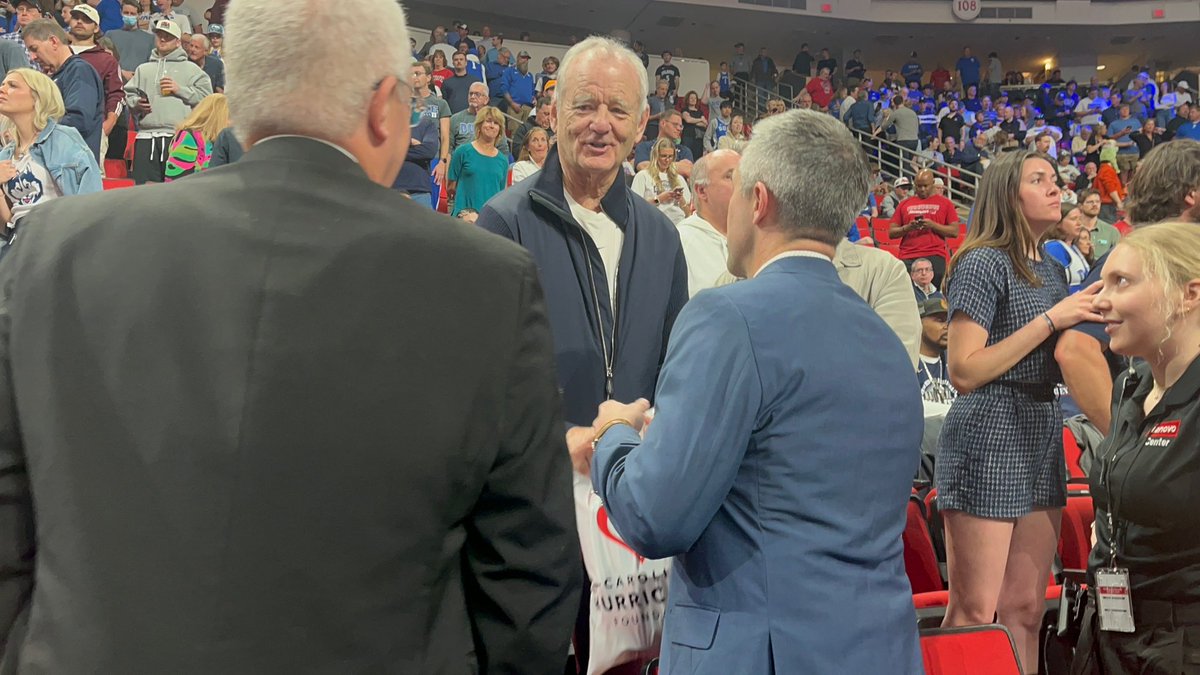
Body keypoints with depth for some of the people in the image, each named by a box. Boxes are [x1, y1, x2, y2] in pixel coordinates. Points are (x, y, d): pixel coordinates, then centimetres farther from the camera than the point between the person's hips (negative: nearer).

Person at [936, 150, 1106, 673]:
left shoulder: (1052, 269, 16)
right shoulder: (984, 262, -9)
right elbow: (964, 372, -17)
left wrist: (1088, 319, 7)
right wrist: (1051, 320, -16)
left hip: (1042, 438, 8)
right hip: (988, 439, -8)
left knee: (1026, 610, 10)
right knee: (973, 614, -3)